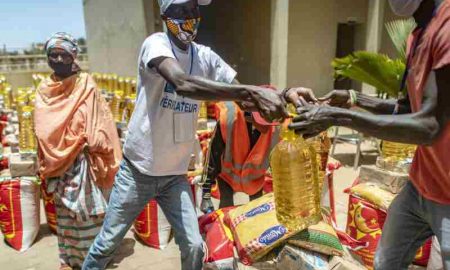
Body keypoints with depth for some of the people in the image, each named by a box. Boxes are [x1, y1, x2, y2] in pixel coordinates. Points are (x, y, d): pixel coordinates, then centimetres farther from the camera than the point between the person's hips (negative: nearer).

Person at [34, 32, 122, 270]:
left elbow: (97, 124, -7)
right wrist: (44, 164, 12)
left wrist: (97, 158, -12)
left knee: (87, 208, 1)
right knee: (64, 211, 12)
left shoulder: (86, 85, -5)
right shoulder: (44, 90, 8)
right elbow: (41, 129, 13)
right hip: (57, 163, 4)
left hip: (81, 160, -4)